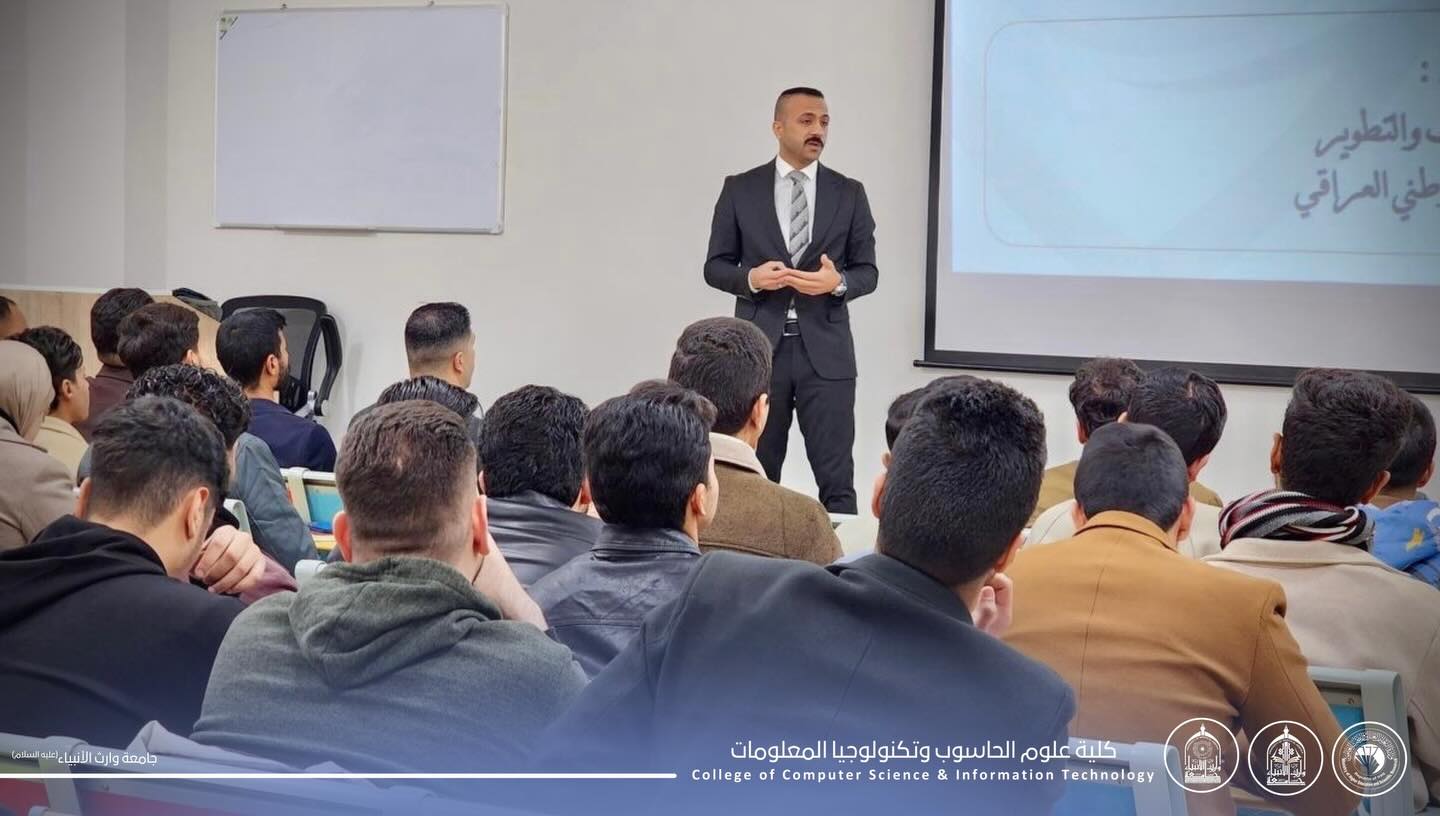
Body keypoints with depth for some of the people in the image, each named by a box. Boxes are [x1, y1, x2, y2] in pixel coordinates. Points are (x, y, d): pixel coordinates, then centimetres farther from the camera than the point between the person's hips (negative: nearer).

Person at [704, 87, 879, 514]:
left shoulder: (849, 193, 7)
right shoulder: (740, 190, 5)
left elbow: (867, 271, 7)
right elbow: (715, 266, 6)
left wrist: (838, 282, -15)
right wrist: (751, 278, -15)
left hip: (825, 350, 0)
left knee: (837, 477, -1)